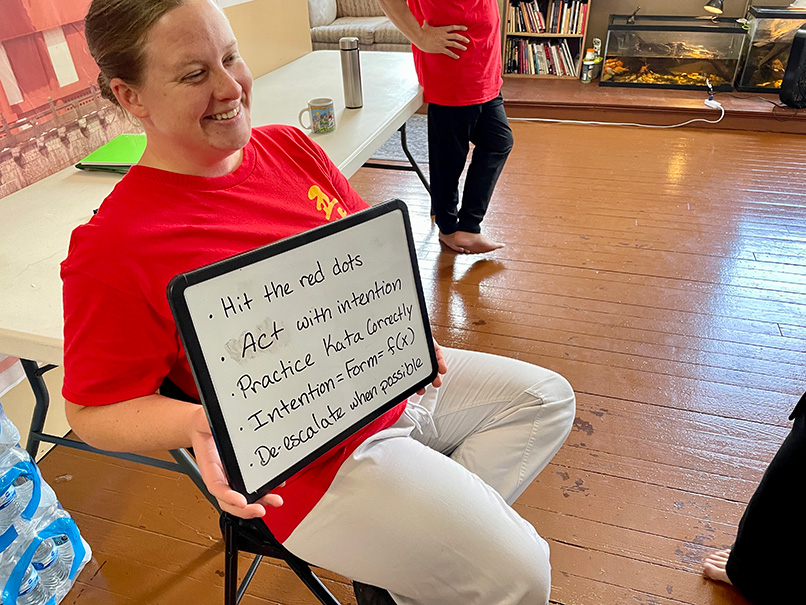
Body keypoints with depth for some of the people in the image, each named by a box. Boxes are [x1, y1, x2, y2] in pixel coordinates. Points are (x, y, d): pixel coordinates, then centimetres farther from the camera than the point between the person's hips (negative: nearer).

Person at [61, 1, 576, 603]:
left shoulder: (288, 145, 0)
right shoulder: (112, 248, -21)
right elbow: (93, 408, -11)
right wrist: (196, 423, -31)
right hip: (320, 459, -7)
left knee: (548, 397, 18)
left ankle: (422, 536, 10)